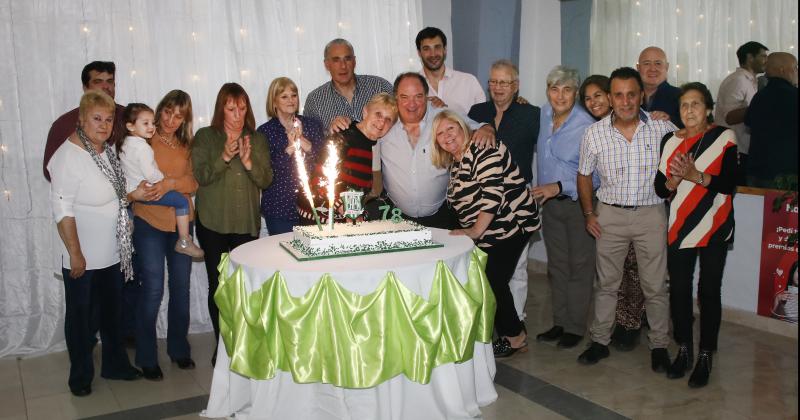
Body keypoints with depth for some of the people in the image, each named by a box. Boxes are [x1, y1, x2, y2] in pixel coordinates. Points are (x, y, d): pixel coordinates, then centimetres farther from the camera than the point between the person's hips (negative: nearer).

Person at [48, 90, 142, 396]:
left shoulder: (107, 151, 5)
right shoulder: (68, 156, -19)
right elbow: (62, 210, -20)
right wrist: (75, 254, -19)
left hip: (113, 254, 7)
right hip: (83, 258, -7)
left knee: (113, 313, 19)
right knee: (82, 317, 9)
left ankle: (115, 364, 36)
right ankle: (81, 376, 26)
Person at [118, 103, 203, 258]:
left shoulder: (123, 143, 5)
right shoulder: (142, 147, -23)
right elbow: (150, 174, -27)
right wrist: (163, 178, -9)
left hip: (129, 190, 10)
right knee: (182, 201, -8)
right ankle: (184, 242, -8)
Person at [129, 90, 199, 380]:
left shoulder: (186, 147, 11)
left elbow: (193, 183, 0)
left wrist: (171, 184, -18)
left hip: (181, 223, 5)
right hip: (149, 223, -4)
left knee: (181, 287, 11)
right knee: (152, 290, -3)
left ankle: (178, 348, 28)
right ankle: (146, 358, 13)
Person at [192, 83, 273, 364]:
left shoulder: (257, 139, 9)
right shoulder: (205, 137, 2)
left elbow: (266, 180, 3)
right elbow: (200, 176, -7)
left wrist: (249, 162, -14)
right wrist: (224, 157, -20)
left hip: (247, 224, 1)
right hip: (213, 224, -1)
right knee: (218, 285, 4)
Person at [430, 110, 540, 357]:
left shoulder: (483, 151, -15)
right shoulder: (454, 162, 15)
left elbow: (493, 193, -23)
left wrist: (476, 230, -23)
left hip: (510, 224, -9)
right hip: (487, 233, 9)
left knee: (493, 282, -5)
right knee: (486, 281, 9)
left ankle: (515, 337, 13)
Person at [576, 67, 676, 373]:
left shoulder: (663, 129, -7)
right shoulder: (594, 133, -4)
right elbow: (584, 175, 8)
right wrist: (589, 214, 5)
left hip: (651, 213, -1)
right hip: (610, 214, 1)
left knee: (655, 286, 6)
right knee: (606, 282, 12)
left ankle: (659, 345, 23)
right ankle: (600, 341, 25)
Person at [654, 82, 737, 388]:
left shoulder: (724, 137, -3)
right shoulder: (670, 141, 6)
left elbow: (729, 184, -11)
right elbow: (660, 189, 3)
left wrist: (697, 176, -24)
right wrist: (674, 180, -17)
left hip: (714, 228, -3)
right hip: (678, 228, 3)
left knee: (708, 291, 2)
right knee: (679, 289, 6)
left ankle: (705, 357, 14)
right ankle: (684, 351, 23)